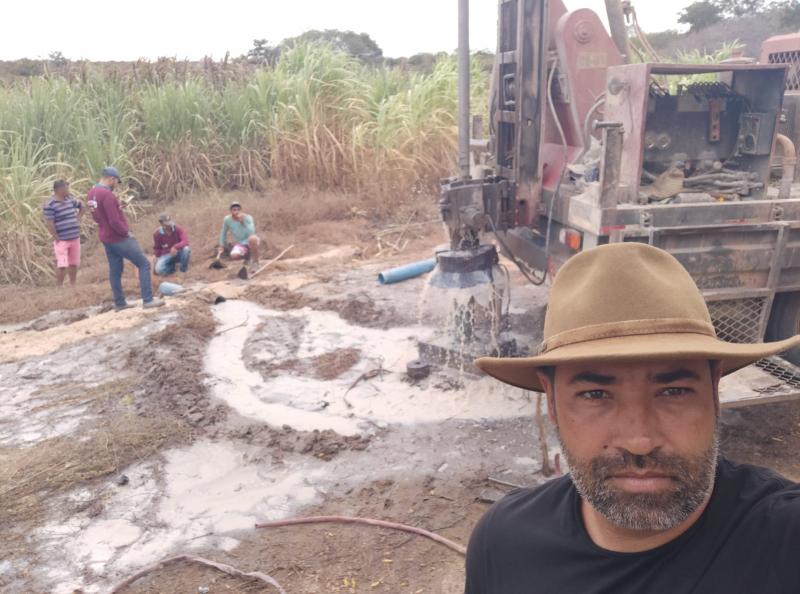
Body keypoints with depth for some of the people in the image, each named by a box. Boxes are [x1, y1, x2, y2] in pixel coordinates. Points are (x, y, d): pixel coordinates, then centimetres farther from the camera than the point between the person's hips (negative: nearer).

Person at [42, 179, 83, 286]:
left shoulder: (70, 199, 8)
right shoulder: (50, 204, -14)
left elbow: (81, 207, 27)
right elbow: (49, 223, -17)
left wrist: (77, 219, 14)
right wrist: (57, 238, -14)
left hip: (75, 238, 7)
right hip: (62, 240, -6)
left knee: (74, 264, 13)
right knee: (62, 265, -8)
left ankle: (73, 285, 26)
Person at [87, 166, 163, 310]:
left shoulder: (92, 193, 8)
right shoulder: (107, 195, -22)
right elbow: (114, 221, -24)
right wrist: (127, 233, -11)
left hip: (106, 238, 9)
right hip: (119, 238, -9)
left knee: (115, 270, 15)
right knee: (144, 264, -2)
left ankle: (119, 303, 21)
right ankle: (147, 300, -5)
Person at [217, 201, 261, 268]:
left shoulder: (248, 218, -15)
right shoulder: (227, 219, -7)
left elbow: (251, 233, -29)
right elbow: (223, 233, 10)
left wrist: (243, 222, -33)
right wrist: (222, 246, 10)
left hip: (250, 243, -2)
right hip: (240, 244, 3)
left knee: (252, 238, -41)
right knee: (234, 256, -31)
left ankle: (255, 261, -19)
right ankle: (247, 253, 6)